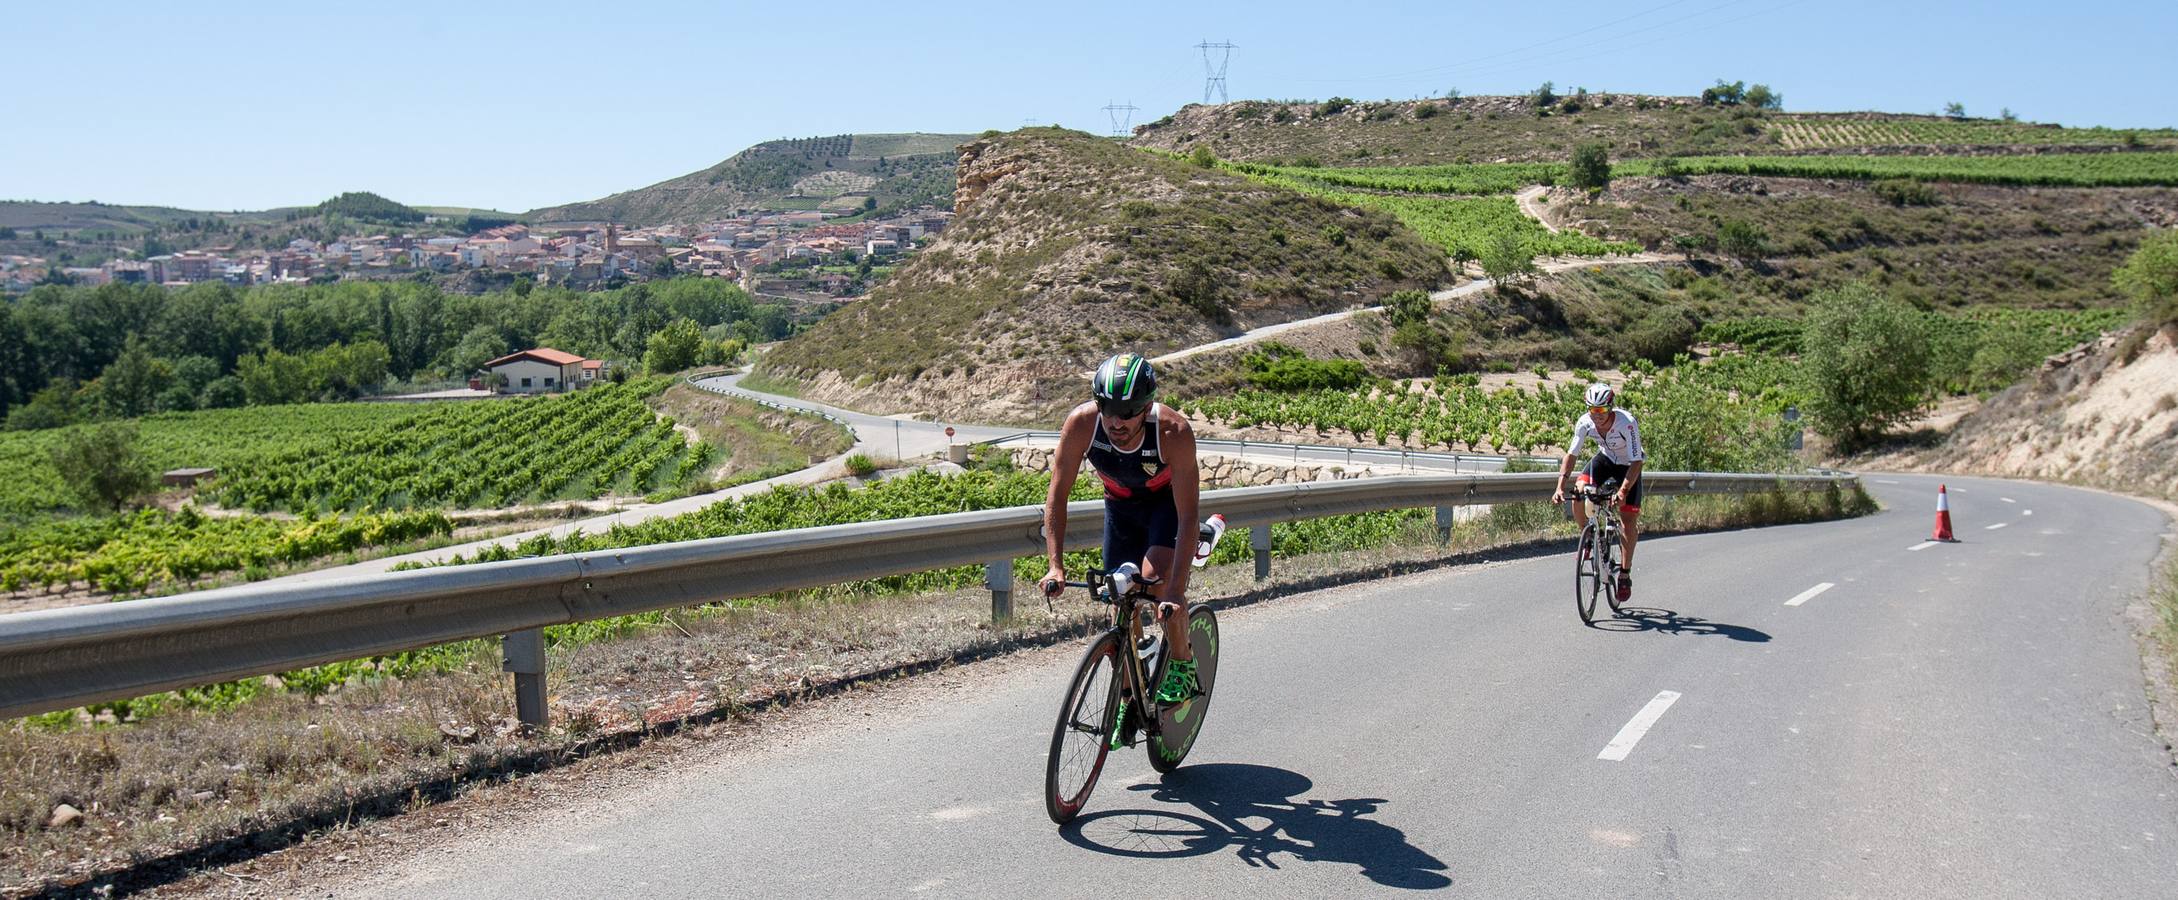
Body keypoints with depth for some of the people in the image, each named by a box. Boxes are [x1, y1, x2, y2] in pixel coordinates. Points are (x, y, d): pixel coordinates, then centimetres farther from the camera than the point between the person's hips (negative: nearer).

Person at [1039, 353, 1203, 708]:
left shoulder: (1174, 432, -37)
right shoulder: (1081, 423, -31)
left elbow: (1188, 517, -37)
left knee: (1156, 575, -28)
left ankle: (1183, 662, -3)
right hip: (1121, 503, 3)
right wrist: (1055, 566, -33)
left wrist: (1176, 590, -45)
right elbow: (1057, 495, -23)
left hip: (1169, 499, -3)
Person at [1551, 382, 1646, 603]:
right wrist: (1560, 487, -29)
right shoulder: (1585, 423, -24)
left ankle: (1625, 574, 6)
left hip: (1628, 465, -3)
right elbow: (1571, 454, -17)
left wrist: (1622, 492, -48)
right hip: (1604, 459, 3)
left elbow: (1636, 462, -36)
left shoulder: (1627, 423, -35)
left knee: (1628, 520, -8)